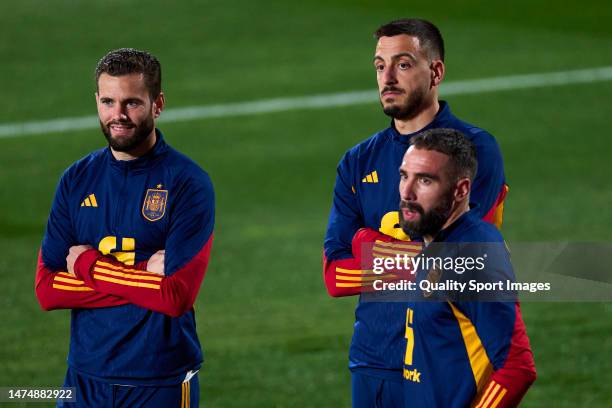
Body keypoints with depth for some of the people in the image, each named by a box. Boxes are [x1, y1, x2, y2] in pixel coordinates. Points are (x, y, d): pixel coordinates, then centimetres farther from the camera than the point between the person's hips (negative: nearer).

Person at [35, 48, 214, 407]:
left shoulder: (189, 184, -8)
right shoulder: (77, 180, 5)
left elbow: (177, 296, -17)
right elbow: (47, 290, -3)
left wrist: (89, 265, -11)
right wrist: (143, 275, -13)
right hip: (86, 376, 4)